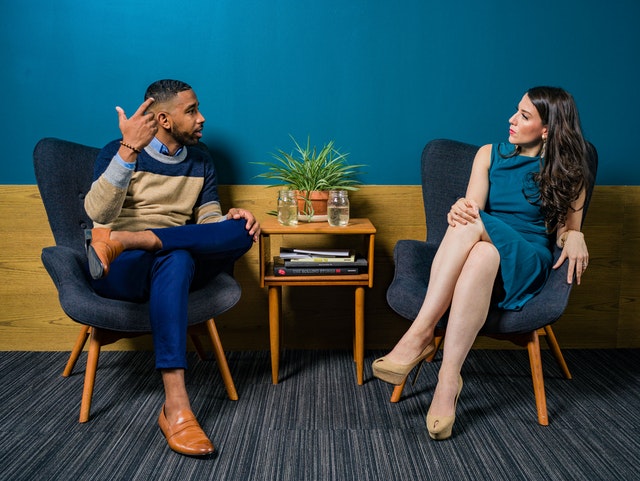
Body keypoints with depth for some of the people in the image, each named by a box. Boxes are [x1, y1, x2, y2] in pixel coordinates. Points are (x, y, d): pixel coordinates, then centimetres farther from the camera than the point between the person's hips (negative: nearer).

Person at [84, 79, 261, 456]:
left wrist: (231, 219, -15)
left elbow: (207, 219, 10)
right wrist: (129, 149, -26)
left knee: (242, 231, -25)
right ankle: (176, 407, -45)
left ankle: (122, 239, -32)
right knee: (175, 257, -40)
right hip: (119, 271, -4)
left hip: (177, 266, 4)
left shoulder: (201, 161, 16)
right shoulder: (118, 152, 2)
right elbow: (99, 214, -14)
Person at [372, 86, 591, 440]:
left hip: (526, 264, -2)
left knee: (479, 240, -37)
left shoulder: (567, 173, 11)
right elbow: (473, 205, 1)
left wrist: (574, 237, -14)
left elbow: (568, 231, 12)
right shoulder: (490, 155, 16)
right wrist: (461, 210, -24)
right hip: (479, 253, 2)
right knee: (467, 219, -37)